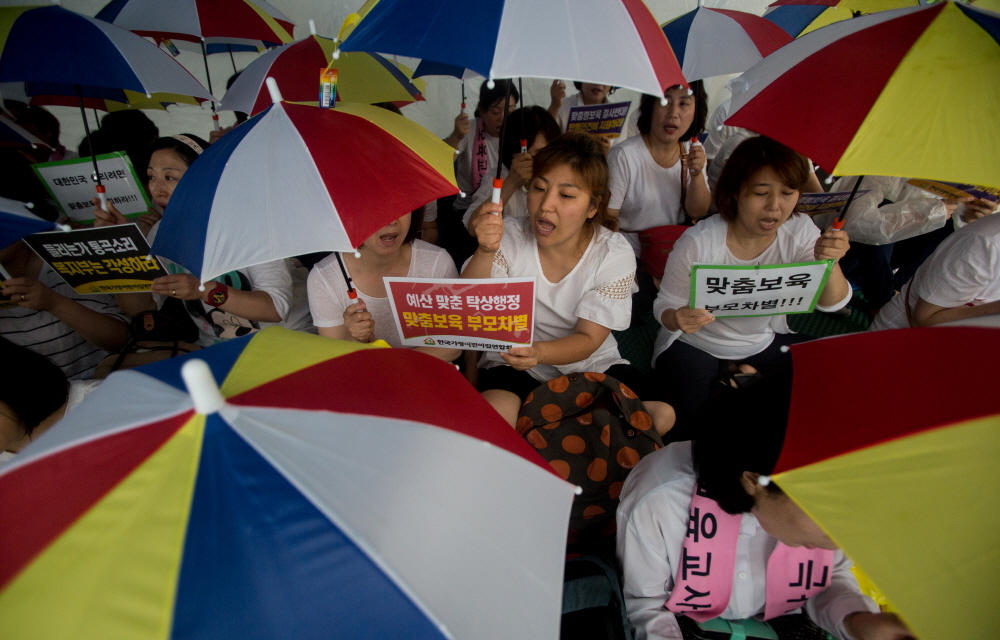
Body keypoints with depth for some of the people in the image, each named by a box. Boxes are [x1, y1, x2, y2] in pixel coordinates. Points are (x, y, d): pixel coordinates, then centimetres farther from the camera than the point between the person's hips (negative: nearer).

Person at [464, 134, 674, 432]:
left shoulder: (614, 255, -11)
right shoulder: (508, 238, -10)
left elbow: (587, 340, -14)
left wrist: (539, 351, -36)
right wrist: (485, 252, -38)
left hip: (592, 364, 2)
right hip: (513, 366, -1)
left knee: (662, 416, -21)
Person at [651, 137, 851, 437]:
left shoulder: (800, 231, -11)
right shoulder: (698, 243, -26)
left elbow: (832, 304, -12)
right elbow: (666, 305, -15)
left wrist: (829, 261, -34)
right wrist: (678, 319, -41)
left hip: (764, 342, 5)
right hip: (695, 345, -4)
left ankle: (746, 380, 14)